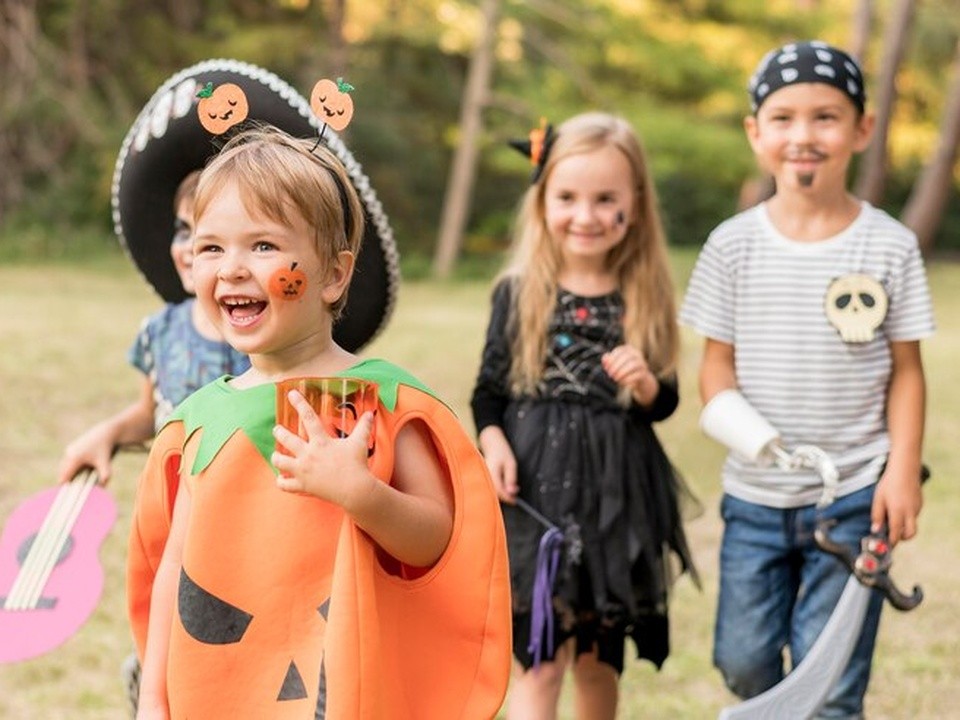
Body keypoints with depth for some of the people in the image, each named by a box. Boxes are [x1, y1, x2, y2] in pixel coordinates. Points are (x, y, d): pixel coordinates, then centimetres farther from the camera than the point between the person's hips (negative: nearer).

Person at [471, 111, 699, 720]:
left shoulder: (645, 299, 3)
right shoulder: (519, 293, -1)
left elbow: (665, 403, 8)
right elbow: (489, 390, 3)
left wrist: (645, 385, -14)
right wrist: (493, 442, -15)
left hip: (616, 495, 2)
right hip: (535, 491, -2)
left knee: (598, 660, 14)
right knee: (541, 660, -7)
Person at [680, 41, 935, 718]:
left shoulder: (889, 245, -5)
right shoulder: (734, 244, -2)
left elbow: (906, 368, 0)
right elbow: (718, 358, 2)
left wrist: (903, 470, -9)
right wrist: (736, 423, -18)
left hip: (852, 496, -2)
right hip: (755, 494, 2)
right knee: (744, 661, 10)